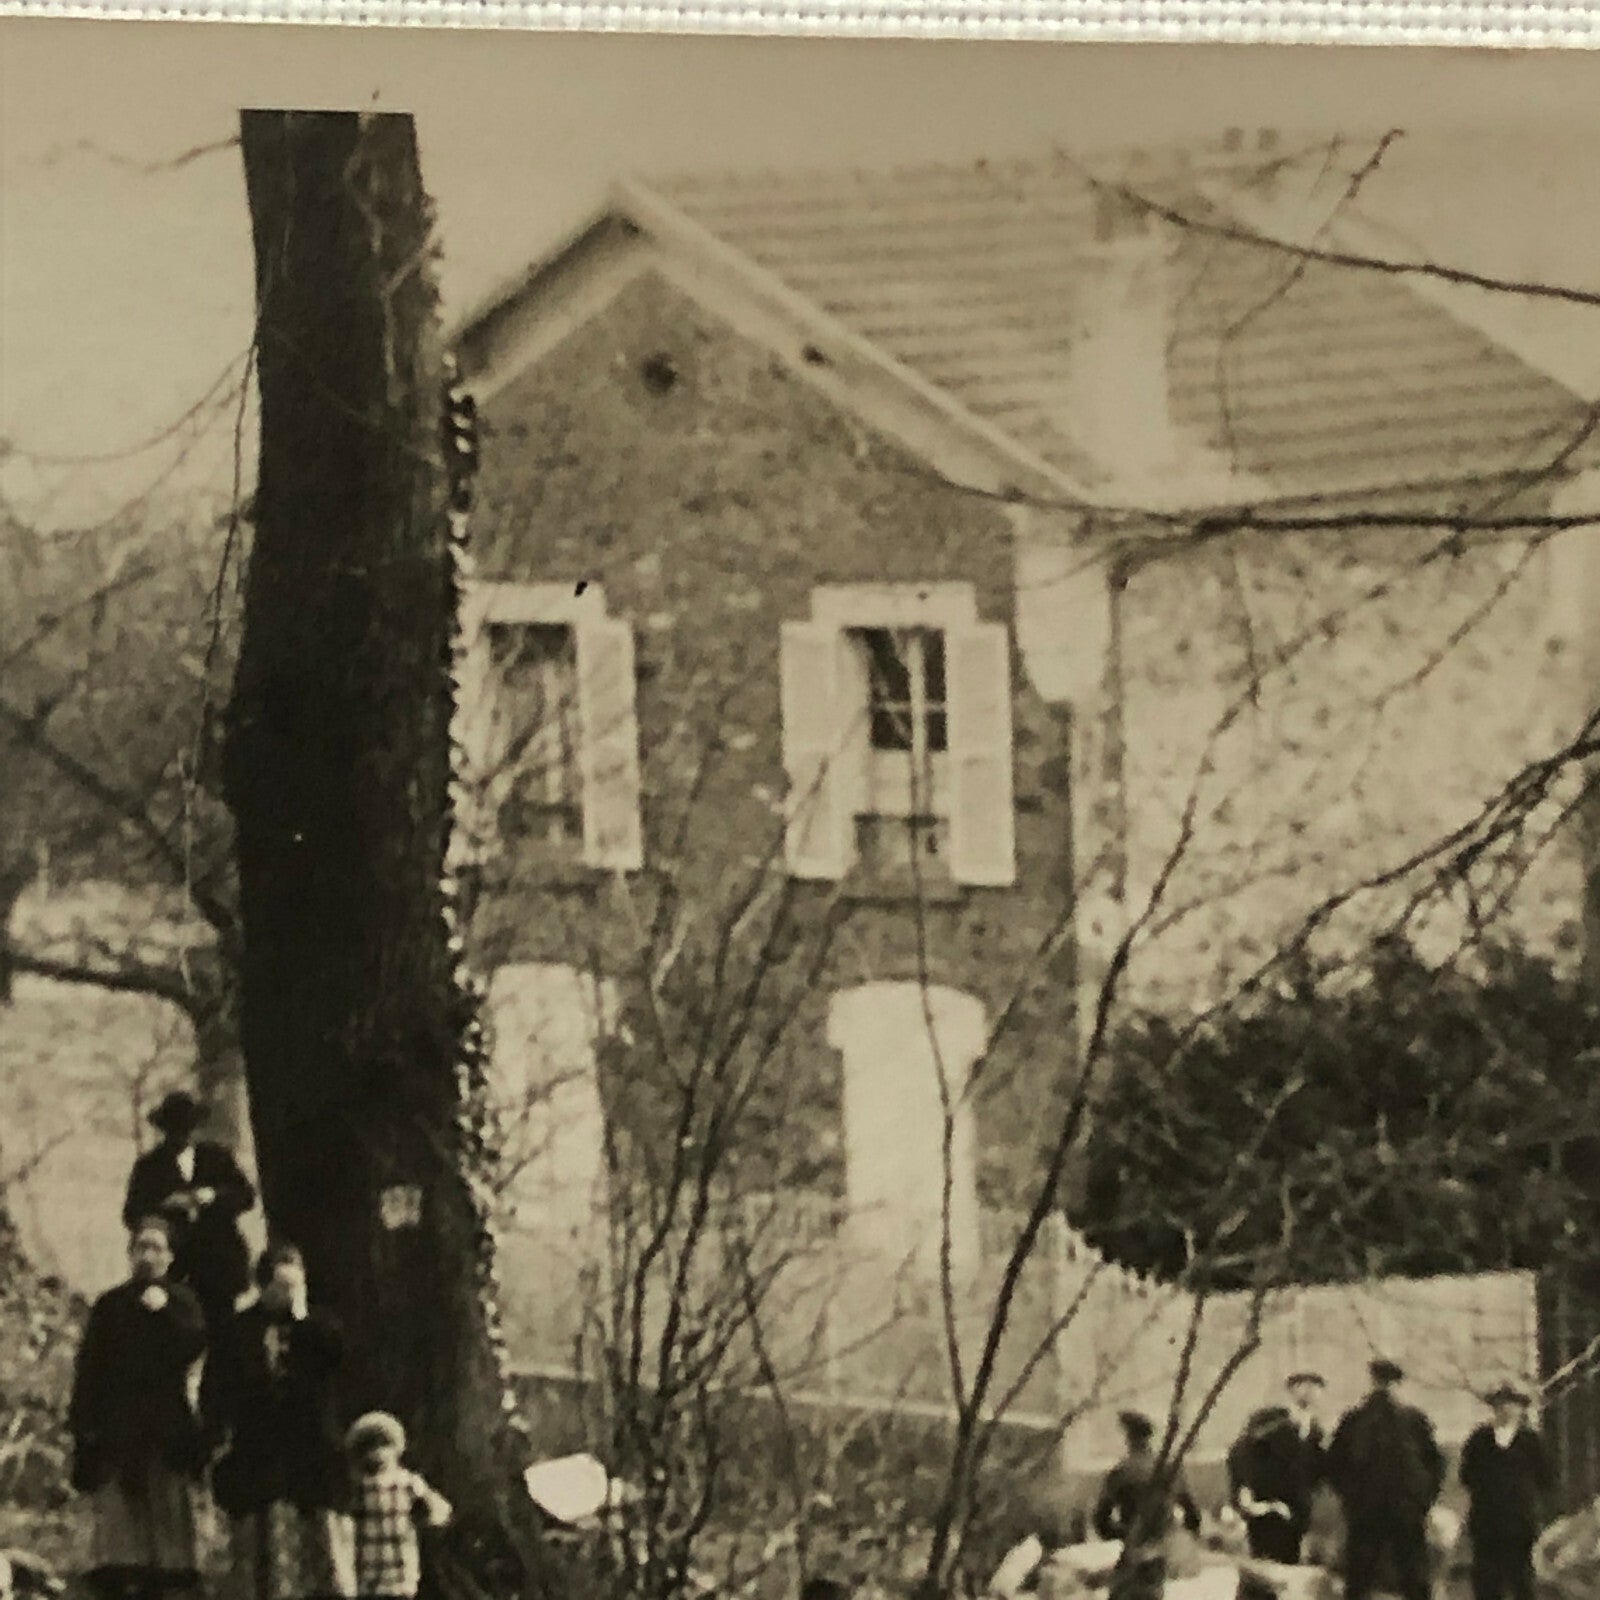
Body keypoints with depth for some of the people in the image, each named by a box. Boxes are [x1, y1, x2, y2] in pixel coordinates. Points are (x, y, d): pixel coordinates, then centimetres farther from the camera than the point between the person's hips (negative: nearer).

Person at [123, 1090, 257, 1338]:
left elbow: (247, 1195, 7)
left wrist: (212, 1196, -11)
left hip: (219, 1261, 2)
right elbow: (132, 1215, 1)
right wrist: (166, 1206, -16)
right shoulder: (149, 1166, 8)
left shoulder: (216, 1157, 13)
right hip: (173, 1267, -2)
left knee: (220, 1325, -3)